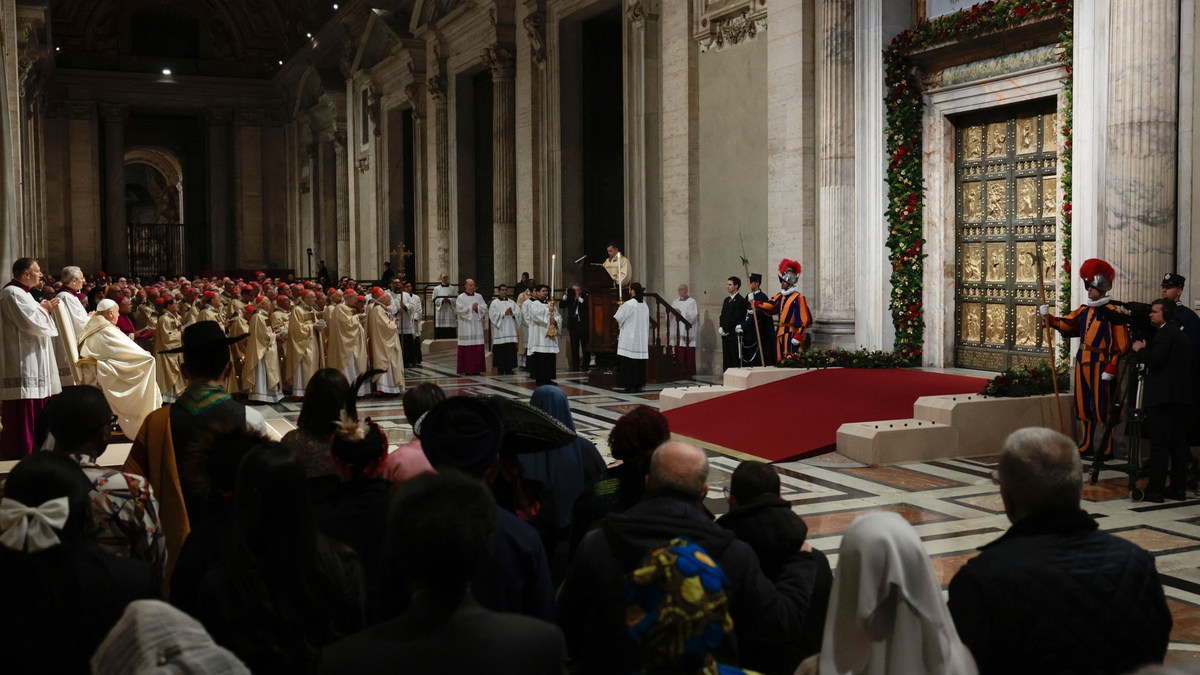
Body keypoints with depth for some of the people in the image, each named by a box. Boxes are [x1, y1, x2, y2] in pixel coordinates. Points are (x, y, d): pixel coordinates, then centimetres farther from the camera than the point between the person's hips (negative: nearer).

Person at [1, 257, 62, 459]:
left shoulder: (22, 293, 17)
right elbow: (31, 323, -22)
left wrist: (44, 309, 7)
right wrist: (44, 309, -6)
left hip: (31, 362, 11)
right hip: (22, 364, -11)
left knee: (33, 408, 14)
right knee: (23, 410, -7)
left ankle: (30, 447, 20)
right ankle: (20, 450, -3)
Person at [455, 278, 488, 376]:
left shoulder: (479, 296, 12)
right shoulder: (461, 297, 1)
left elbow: (485, 308, 6)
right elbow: (459, 310, -9)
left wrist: (477, 308, -11)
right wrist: (471, 307, -11)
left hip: (477, 324, 4)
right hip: (466, 325, -4)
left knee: (478, 348, 0)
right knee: (467, 348, -6)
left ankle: (477, 369, 5)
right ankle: (467, 370, -2)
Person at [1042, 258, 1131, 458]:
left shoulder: (1112, 312, -11)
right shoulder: (1085, 310, 11)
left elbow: (1120, 344, -13)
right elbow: (1066, 324, 16)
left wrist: (1110, 368, -17)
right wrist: (1048, 316, 0)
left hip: (1100, 364, -7)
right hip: (1082, 361, 8)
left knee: (1101, 406, -2)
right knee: (1084, 406, 12)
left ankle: (1105, 449, 7)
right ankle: (1087, 445, 22)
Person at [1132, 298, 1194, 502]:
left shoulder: (1165, 333, -10)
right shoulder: (1181, 334, 20)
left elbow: (1155, 360, -20)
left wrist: (1140, 349, -3)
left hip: (1162, 396, -10)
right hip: (1181, 396, 10)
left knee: (1159, 445, -8)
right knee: (1179, 444, 10)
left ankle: (1155, 490, -9)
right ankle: (1179, 488, 13)